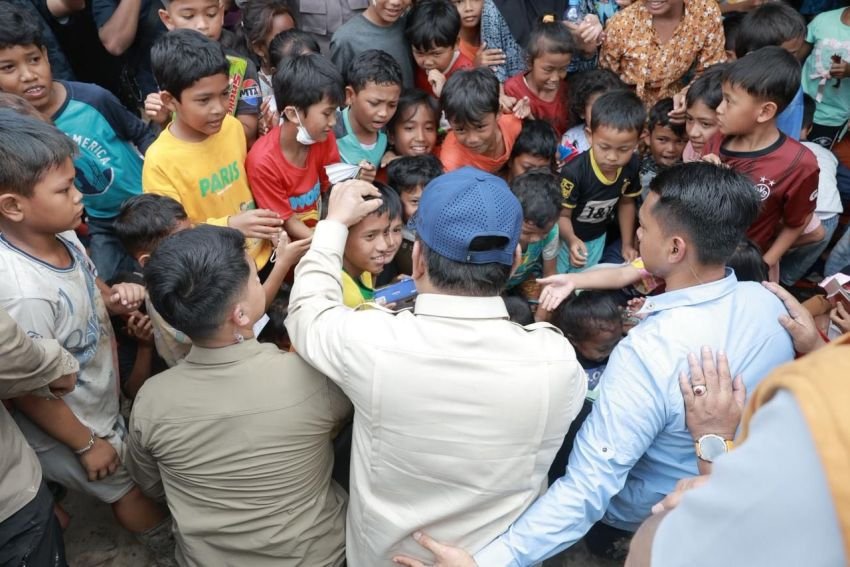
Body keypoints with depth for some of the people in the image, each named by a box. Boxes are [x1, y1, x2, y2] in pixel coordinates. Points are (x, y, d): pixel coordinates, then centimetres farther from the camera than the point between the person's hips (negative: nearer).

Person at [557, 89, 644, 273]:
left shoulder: (632, 165, -19)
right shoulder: (574, 172, -35)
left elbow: (626, 203, 0)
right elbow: (562, 215, -24)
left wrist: (627, 244, 1)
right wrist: (572, 240, -43)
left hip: (597, 238, 4)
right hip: (566, 238, -4)